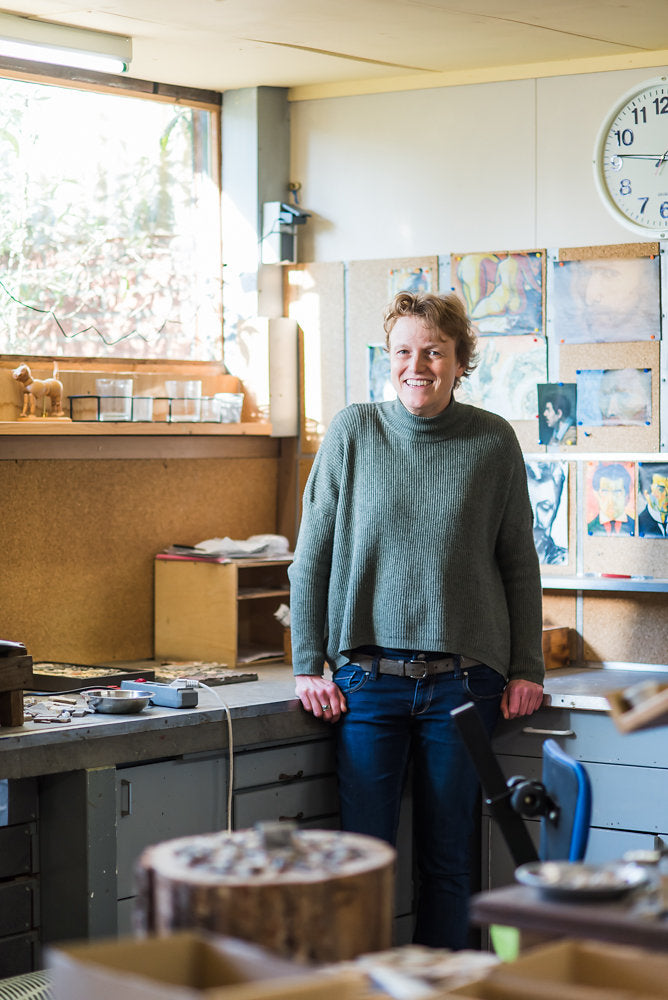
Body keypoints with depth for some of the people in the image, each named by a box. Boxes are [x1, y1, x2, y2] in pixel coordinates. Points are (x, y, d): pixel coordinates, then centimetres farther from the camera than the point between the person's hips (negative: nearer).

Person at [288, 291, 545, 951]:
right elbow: (312, 555, 4)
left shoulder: (493, 442, 2)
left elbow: (519, 564, 8)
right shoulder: (353, 432, 1)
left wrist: (527, 669, 4)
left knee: (447, 860, 7)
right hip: (369, 677, 0)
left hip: (463, 680, 0)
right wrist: (308, 666, 0)